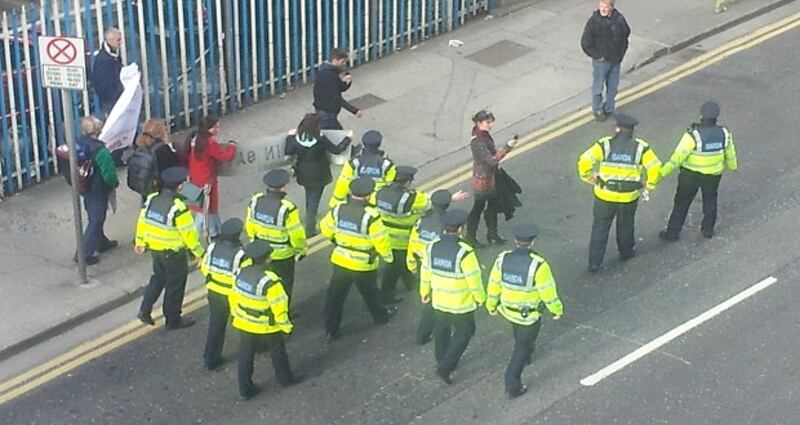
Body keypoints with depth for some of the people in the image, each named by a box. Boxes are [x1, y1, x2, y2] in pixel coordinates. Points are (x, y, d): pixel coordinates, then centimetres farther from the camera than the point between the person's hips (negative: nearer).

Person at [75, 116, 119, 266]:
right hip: (99, 190, -7)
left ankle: (102, 243, 46)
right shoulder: (100, 151, -29)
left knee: (95, 218, 26)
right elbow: (109, 174, -26)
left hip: (85, 189, 8)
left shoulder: (78, 145, -9)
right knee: (95, 221, 5)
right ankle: (84, 254, 7)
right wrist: (115, 183, -4)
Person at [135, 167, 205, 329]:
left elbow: (142, 222, 6)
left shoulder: (151, 200, -6)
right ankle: (173, 320, 23)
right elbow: (189, 234, -21)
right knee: (175, 285, 11)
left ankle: (145, 310, 23)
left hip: (154, 249, 6)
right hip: (174, 253, -6)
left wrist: (140, 242, 21)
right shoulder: (178, 208, -26)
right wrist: (199, 252, -9)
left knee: (158, 278, 27)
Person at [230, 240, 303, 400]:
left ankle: (245, 389, 25)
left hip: (243, 324, 5)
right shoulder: (269, 281, -31)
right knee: (278, 353, 21)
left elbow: (234, 296, 3)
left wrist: (235, 313, 19)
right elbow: (279, 307, -24)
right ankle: (285, 378, 41)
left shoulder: (241, 272, -11)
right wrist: (286, 326, -9)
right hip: (266, 327, -5)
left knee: (246, 356, 17)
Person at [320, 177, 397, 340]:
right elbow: (381, 240, -19)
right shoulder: (371, 216, -25)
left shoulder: (338, 210, -9)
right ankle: (381, 316, 46)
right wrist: (388, 256, 2)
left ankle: (331, 329, 16)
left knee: (335, 296, 14)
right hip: (364, 266, -2)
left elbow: (326, 228, 6)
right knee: (370, 294, 23)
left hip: (340, 262, 2)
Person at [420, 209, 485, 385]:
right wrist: (480, 298, -2)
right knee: (464, 331, 15)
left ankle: (443, 362, 41)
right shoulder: (464, 252, -27)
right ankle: (445, 367, 8)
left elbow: (425, 272, 3)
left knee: (442, 329, 25)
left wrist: (425, 292, 19)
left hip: (438, 300, 5)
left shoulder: (432, 247, -10)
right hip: (460, 303, -5)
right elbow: (474, 278, -19)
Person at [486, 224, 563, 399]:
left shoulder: (502, 259, -16)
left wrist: (491, 305, 15)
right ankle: (512, 386, 16)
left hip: (508, 309, 5)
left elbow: (494, 285, -3)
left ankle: (526, 354, 61)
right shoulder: (538, 265, -30)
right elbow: (548, 292, -19)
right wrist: (557, 310, -1)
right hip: (529, 315, -4)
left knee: (519, 334, 35)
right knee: (522, 348, 13)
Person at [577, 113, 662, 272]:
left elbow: (585, 161, -19)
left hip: (604, 195, -1)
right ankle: (625, 253, 44)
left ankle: (594, 262, 15)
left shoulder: (605, 144, -11)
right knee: (625, 226, 25)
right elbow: (655, 167, -13)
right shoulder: (641, 147, -8)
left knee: (600, 228, 13)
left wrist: (588, 177, -3)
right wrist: (650, 186, 2)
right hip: (629, 198, 1)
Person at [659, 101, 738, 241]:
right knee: (710, 199, 27)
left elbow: (678, 157, -25)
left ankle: (672, 233, 23)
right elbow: (730, 153, 4)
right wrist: (732, 165, 25)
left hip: (691, 174, -3)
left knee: (682, 202, 14)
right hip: (713, 174, 3)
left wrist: (663, 172, -17)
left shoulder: (693, 135, -28)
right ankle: (708, 229, 39)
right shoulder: (724, 133, -14)